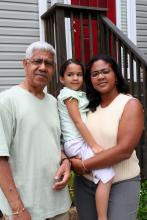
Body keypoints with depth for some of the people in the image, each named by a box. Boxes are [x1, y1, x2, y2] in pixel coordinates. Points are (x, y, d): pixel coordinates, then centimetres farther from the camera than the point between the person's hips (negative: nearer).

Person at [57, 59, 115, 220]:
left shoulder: (80, 94, 19)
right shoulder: (69, 94, -6)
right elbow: (78, 122, -14)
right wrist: (94, 146, -18)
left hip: (83, 142, 9)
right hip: (76, 143, -9)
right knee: (106, 174, -20)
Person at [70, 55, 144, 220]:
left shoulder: (130, 104, -10)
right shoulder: (88, 105, 3)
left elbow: (124, 150, -20)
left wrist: (83, 165, -17)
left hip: (121, 184, -4)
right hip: (85, 182, 4)